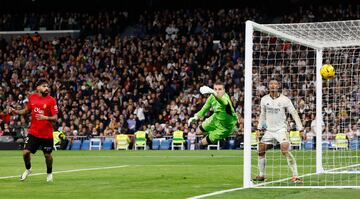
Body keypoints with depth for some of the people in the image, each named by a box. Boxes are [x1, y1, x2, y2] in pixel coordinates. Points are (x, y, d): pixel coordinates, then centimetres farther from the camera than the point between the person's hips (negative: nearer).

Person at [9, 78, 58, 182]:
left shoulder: (51, 100, -10)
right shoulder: (32, 97, 1)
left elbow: (55, 118, -12)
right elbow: (26, 110, 17)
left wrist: (46, 118, -31)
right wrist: (15, 111, 3)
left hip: (47, 134, -2)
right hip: (33, 132, 2)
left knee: (47, 155, 7)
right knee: (25, 152, -5)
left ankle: (49, 173, 33)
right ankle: (28, 169, 24)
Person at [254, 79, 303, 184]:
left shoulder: (285, 99, -8)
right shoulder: (264, 99, 4)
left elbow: (294, 113, -4)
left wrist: (300, 129, -9)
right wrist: (259, 128, 12)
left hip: (281, 129, -5)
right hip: (268, 130, 5)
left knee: (285, 150, -22)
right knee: (260, 151, 4)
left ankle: (295, 176, -21)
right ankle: (261, 175, 22)